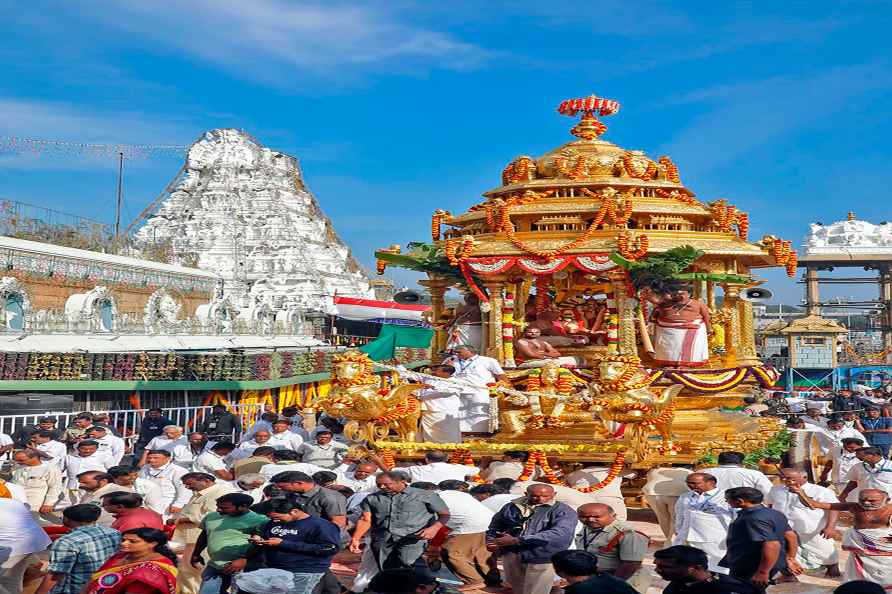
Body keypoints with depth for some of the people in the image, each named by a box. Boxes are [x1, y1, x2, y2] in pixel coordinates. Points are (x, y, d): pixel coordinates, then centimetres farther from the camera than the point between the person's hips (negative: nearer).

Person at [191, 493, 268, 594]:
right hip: (214, 566, 7)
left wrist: (244, 559, -24)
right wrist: (196, 555, 25)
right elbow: (204, 535, 22)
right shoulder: (212, 516, 7)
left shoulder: (257, 520, -16)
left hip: (243, 569, -7)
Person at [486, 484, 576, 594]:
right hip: (511, 555, 5)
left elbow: (560, 533, -25)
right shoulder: (511, 507, 8)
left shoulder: (562, 511, -8)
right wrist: (490, 542, -5)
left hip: (542, 559, -5)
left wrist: (517, 540, -28)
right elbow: (494, 527, 21)